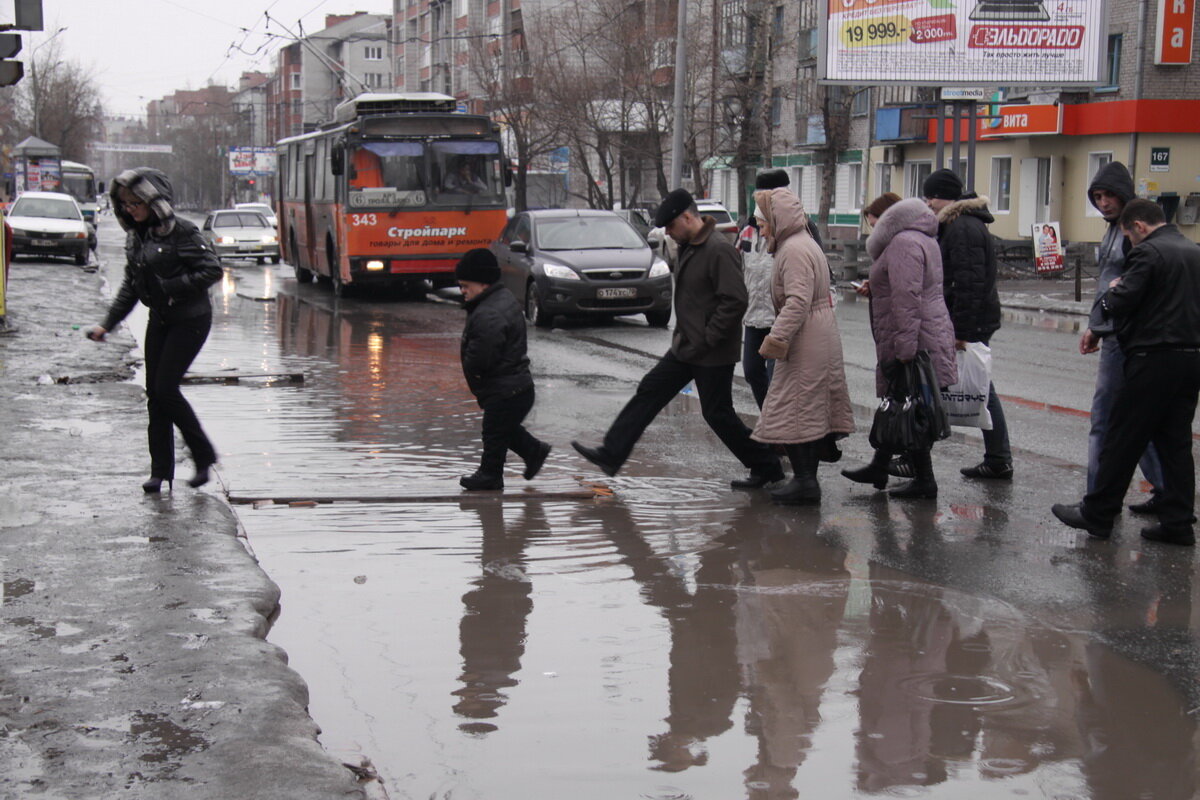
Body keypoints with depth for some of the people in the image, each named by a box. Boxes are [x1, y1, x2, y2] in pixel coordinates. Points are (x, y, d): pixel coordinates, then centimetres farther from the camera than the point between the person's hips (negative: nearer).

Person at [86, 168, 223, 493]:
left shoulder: (180, 232, -16)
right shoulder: (135, 236, 7)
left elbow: (213, 270, -19)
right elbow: (130, 285, 15)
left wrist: (172, 288, -22)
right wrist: (107, 324, 11)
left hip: (190, 320, -7)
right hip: (159, 320, 7)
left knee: (166, 389, -11)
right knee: (154, 393, 4)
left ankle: (204, 454, 6)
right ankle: (161, 470, 11)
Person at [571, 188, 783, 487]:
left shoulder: (719, 250, -21)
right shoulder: (688, 248, 10)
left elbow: (735, 301, -26)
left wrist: (706, 340, -22)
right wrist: (683, 335, 15)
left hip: (713, 354, -10)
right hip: (686, 348, 10)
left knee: (717, 414, 0)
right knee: (650, 392, 10)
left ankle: (766, 467, 14)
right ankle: (611, 453, 16)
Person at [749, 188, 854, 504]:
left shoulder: (794, 250, -16)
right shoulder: (805, 244, 18)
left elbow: (798, 301, -26)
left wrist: (777, 338, -28)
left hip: (806, 345, -11)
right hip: (822, 339, 11)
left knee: (791, 411, -8)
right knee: (812, 411, 13)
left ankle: (805, 481, -7)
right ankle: (807, 479, 19)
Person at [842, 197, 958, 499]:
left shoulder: (902, 243, -16)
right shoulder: (922, 239, 19)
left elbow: (906, 299, -24)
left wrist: (904, 349, -26)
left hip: (913, 340, -11)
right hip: (930, 335, 11)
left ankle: (924, 480, 3)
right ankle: (879, 468, 27)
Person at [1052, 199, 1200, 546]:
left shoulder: (1147, 253, -12)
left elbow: (1119, 305, -18)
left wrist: (1112, 292, 4)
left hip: (1154, 360, -8)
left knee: (1123, 439, 0)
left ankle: (1097, 514, 7)